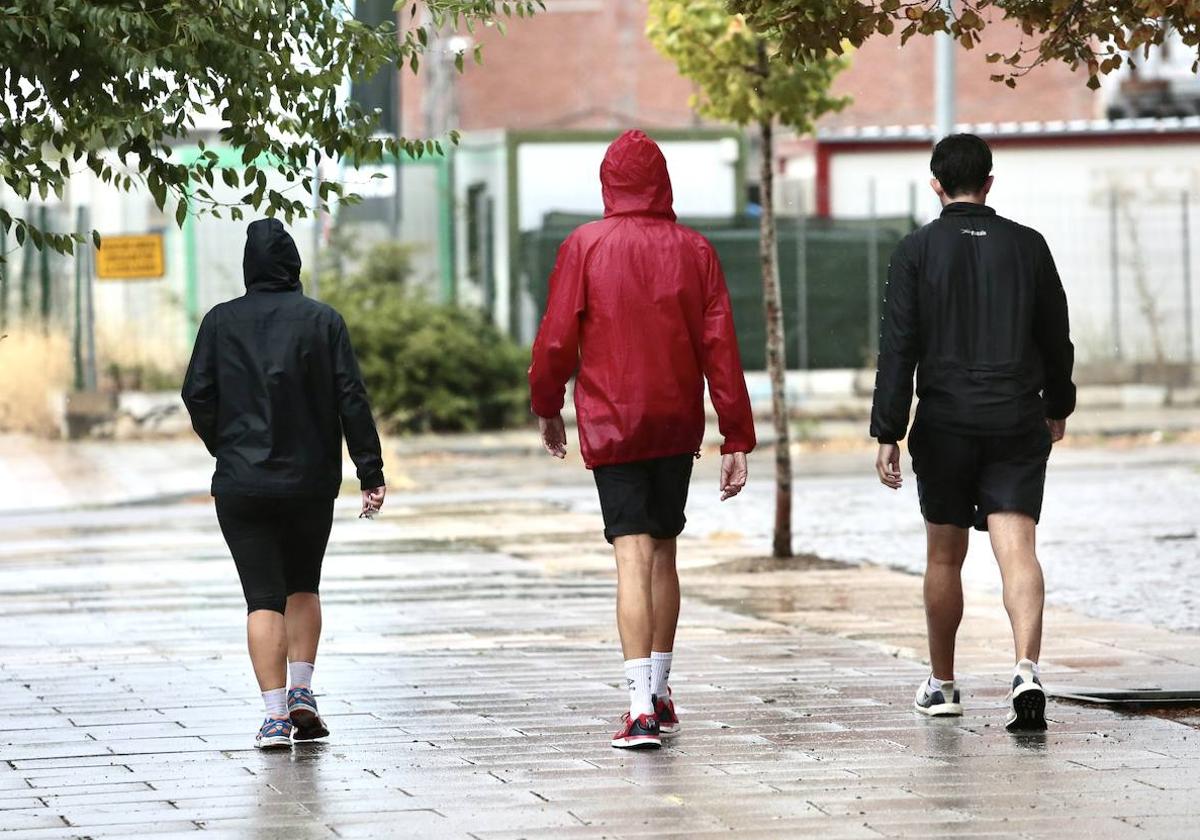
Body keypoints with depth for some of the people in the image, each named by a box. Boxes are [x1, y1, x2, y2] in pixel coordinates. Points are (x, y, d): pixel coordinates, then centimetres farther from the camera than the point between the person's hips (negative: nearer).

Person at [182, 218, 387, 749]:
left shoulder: (220, 322, 0)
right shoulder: (323, 321, 0)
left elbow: (197, 395, -1)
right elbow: (351, 398, -3)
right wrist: (371, 473, -1)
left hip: (241, 486, -1)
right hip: (311, 482, 1)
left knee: (263, 597, 0)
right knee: (303, 586, 20)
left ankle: (276, 714, -8)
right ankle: (301, 690, 9)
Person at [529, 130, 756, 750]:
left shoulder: (585, 247, -5)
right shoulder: (693, 250, 2)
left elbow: (557, 338, -5)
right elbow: (720, 348, -1)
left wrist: (546, 408, 13)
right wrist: (737, 439, 1)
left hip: (611, 423, -3)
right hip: (678, 423, 3)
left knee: (633, 557, -9)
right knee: (662, 551, 17)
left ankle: (641, 706, -21)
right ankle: (659, 694, 26)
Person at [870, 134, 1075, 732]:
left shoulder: (917, 251, -2)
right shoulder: (1027, 246, 4)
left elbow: (898, 350, -6)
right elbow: (1056, 338, 12)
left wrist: (887, 434, -5)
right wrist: (1058, 406, 28)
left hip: (944, 425, -1)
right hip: (1017, 423, 1)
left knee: (944, 556, 12)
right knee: (1017, 548, -7)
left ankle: (942, 683, 23)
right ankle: (1026, 669, -27)